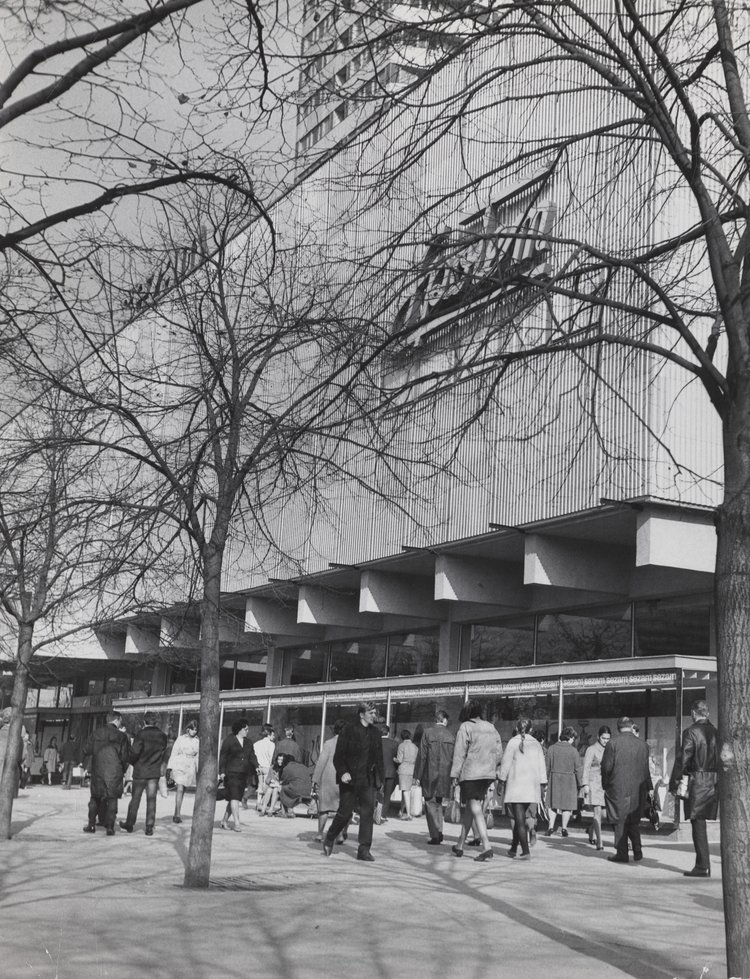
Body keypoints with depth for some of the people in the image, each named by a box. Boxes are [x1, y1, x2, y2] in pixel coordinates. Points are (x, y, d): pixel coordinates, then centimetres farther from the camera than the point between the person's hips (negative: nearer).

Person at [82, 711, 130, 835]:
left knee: (95, 798, 16)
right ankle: (110, 827, 0)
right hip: (114, 772, -2)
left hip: (97, 771, 2)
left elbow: (87, 751, 1)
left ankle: (91, 824, 14)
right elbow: (124, 757, -4)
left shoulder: (96, 733, 2)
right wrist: (123, 769, 10)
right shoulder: (121, 736, -5)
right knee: (112, 799, 4)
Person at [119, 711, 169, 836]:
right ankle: (149, 828, 2)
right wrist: (162, 769, 12)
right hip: (155, 772, 2)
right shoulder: (162, 736, 1)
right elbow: (164, 754, 5)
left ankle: (129, 824, 21)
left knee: (135, 798, 10)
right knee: (151, 800, 5)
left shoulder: (141, 734, -11)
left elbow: (135, 751, -14)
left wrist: (132, 762, 3)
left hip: (140, 771, -2)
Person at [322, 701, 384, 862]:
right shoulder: (348, 730, -6)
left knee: (368, 812, -4)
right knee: (345, 813, 2)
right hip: (349, 779, -4)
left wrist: (379, 779, 8)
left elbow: (379, 757, 14)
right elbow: (338, 756, -7)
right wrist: (343, 772, -20)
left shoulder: (375, 733, 9)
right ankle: (329, 840, 26)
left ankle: (364, 849, 0)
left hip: (367, 780, 4)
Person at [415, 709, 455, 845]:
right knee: (438, 803, 19)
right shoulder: (451, 736, 2)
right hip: (445, 775, 3)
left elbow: (422, 756, -6)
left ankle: (435, 836, 0)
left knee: (430, 804, 4)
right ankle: (439, 833, 16)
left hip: (430, 774, -3)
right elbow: (453, 758, 4)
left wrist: (418, 776, -2)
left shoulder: (428, 733, -6)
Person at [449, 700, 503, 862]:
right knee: (469, 809, 17)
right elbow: (498, 752, 11)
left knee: (476, 810, -7)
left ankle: (487, 847, -18)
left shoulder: (466, 727, -8)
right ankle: (460, 845, 24)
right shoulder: (492, 728, 11)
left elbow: (459, 753, -10)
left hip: (470, 774, -7)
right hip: (488, 774, 7)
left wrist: (454, 775, -7)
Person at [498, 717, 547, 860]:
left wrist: (502, 782, 4)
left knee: (519, 819, -5)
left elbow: (505, 764, -3)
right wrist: (542, 786, 12)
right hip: (532, 786, 4)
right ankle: (514, 848, 20)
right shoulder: (536, 744, 9)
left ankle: (525, 851, -12)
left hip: (515, 785, -4)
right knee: (521, 818, 14)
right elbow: (541, 766, 8)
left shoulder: (513, 742, -2)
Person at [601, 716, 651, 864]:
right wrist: (648, 788, 16)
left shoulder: (613, 743, -8)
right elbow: (645, 768, 7)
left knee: (620, 821, 5)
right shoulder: (642, 744, 2)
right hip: (638, 789, 4)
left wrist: (606, 785, 7)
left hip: (618, 789, -3)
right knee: (634, 821, 17)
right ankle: (637, 851, 11)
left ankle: (622, 853, 7)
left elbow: (606, 767, -8)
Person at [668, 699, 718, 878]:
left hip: (696, 782, -6)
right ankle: (702, 864, 17)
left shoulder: (691, 732, -9)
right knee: (700, 824, 14)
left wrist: (674, 783, -5)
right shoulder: (716, 733, 9)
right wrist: (719, 783, 15)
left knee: (698, 823, -2)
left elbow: (682, 759, -12)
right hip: (713, 782, 6)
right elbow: (721, 759, 10)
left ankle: (703, 866, -2)